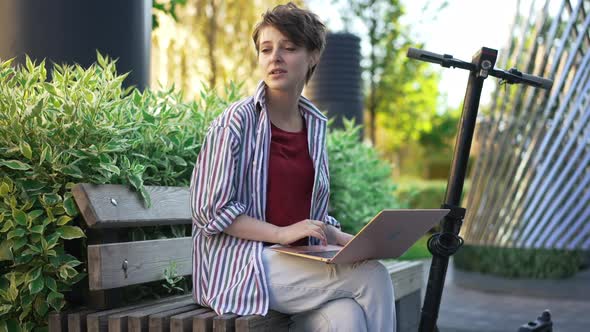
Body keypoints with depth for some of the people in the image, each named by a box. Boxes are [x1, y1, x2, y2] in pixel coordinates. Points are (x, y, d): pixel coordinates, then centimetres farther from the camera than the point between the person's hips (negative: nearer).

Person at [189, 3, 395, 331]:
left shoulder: (316, 125, 12)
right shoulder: (237, 121, -5)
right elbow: (210, 210, -9)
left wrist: (355, 241, 2)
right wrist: (281, 233, -17)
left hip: (301, 263, 5)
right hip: (240, 267, -5)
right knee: (372, 276, -21)